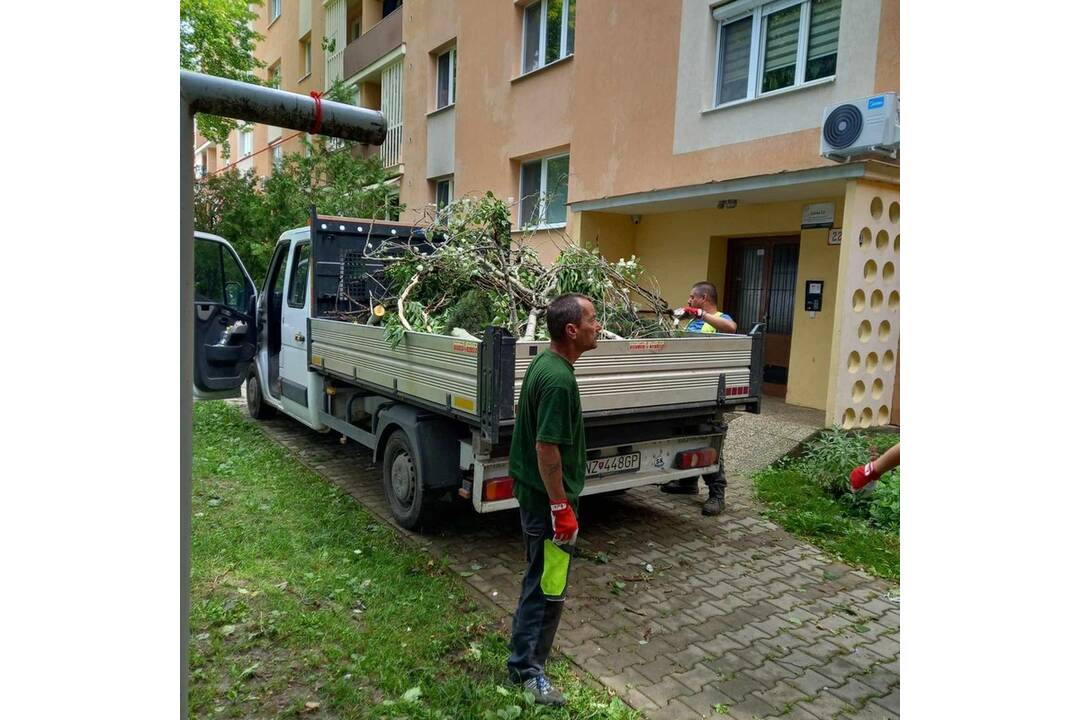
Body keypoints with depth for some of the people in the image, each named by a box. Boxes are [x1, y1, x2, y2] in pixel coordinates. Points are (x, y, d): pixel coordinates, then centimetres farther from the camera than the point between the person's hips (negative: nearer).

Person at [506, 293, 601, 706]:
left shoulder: (544, 362, 5)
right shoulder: (559, 379, -27)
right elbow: (547, 448, -27)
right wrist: (562, 508, -20)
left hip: (532, 487, 10)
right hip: (546, 494, -10)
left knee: (539, 574, 26)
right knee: (549, 586, 4)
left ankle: (529, 634, 45)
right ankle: (525, 666, 19)